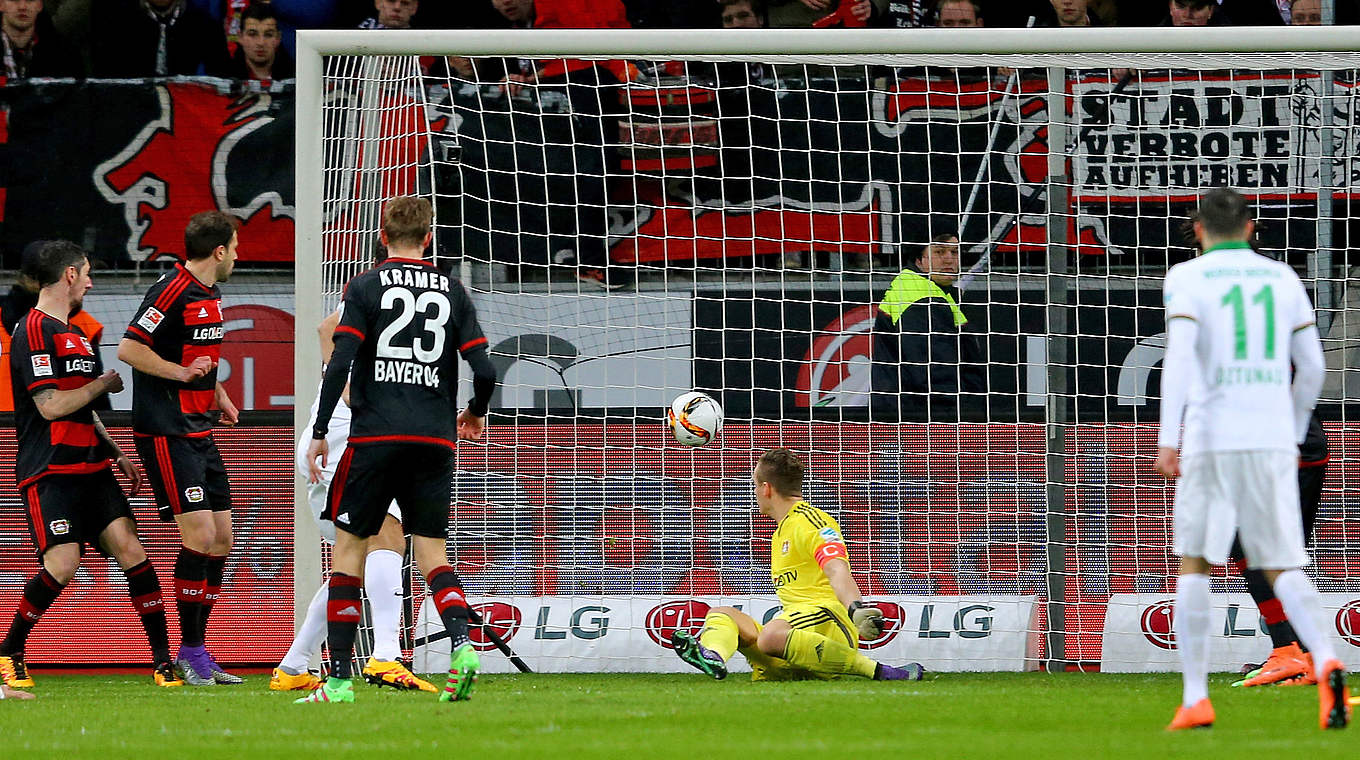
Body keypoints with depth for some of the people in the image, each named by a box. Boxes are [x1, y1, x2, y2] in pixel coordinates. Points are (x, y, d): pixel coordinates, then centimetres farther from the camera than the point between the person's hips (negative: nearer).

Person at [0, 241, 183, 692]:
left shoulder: (76, 336, 21)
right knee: (62, 566, -19)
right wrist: (104, 384, -5)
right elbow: (51, 406, -17)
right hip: (50, 472, -8)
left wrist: (116, 454, 21)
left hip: (90, 468, 8)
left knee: (131, 553, -5)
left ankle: (163, 661, -4)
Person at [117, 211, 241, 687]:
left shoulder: (211, 295, 15)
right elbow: (129, 348, -18)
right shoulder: (173, 291, -14)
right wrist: (183, 372, -20)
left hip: (199, 430, 10)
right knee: (199, 535, -13)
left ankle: (197, 651, 14)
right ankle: (190, 651, -6)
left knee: (221, 539, 7)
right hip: (167, 432, -10)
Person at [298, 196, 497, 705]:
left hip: (376, 434, -3)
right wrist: (476, 414, 25)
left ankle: (340, 678, 0)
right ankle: (461, 644, -19)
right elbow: (484, 370, 5)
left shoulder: (366, 287, 1)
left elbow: (341, 363, -8)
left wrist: (319, 433, -4)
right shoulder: (452, 292, 10)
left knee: (349, 548, 5)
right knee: (431, 550, 8)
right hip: (434, 439, 3)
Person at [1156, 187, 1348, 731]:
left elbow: (1179, 354, -12)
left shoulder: (1188, 278, 1)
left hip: (1213, 440, -3)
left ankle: (1195, 698, 3)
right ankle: (1325, 662, -23)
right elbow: (1312, 367, 13)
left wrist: (1168, 438, -17)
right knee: (1283, 568, 4)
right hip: (1275, 439, 3)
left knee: (1194, 565, 9)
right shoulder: (1282, 279, 13)